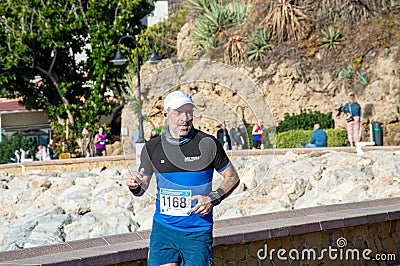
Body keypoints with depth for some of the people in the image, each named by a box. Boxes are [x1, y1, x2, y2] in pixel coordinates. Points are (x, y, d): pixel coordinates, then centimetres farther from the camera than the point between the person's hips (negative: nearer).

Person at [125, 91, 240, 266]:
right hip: (163, 230, 2)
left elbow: (232, 178, 5)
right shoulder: (152, 148, 3)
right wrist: (135, 186, -10)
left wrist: (213, 199, -11)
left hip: (198, 233, -2)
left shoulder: (208, 144, -3)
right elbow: (142, 188, 14)